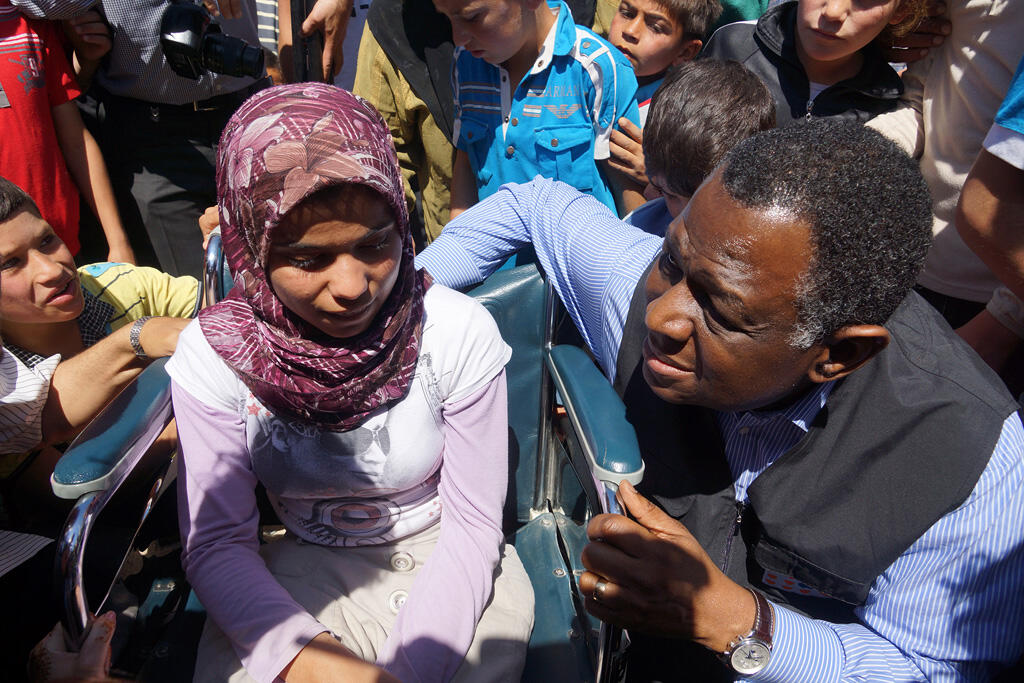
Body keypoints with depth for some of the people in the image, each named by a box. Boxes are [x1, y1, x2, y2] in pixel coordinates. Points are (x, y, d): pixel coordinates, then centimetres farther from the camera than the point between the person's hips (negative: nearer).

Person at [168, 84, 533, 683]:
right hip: (301, 572, 1)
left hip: (439, 561, 0)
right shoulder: (213, 355, -14)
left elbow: (473, 526, -12)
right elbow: (216, 541, -11)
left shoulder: (460, 334, -18)